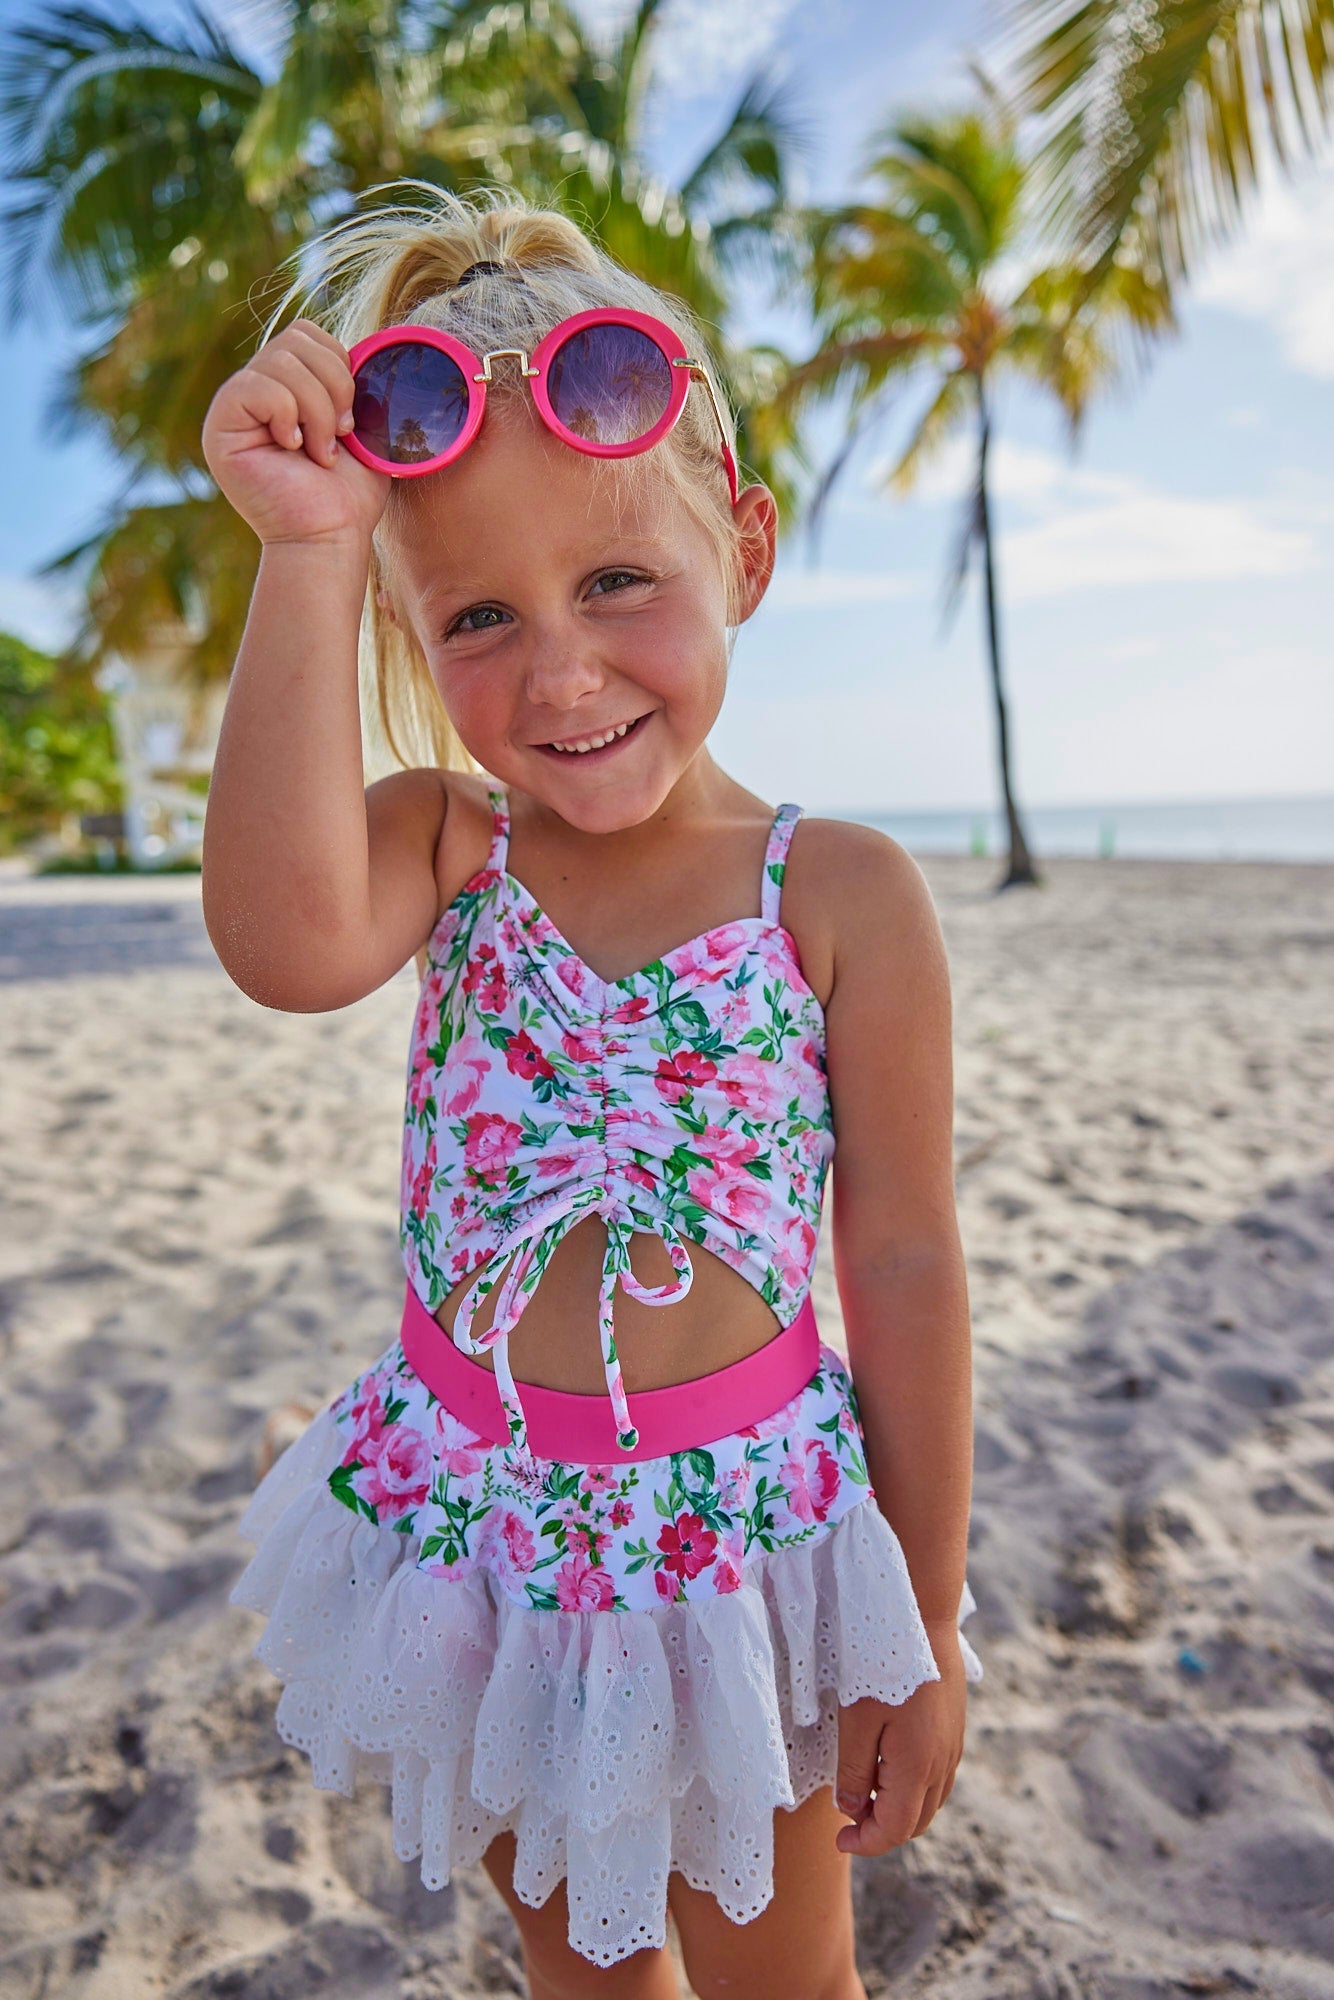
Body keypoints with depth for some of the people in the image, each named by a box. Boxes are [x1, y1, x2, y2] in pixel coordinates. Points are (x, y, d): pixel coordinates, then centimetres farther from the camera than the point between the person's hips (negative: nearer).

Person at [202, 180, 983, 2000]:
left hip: (738, 1530, -2)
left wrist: (927, 1627, -4)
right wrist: (308, 553, -30)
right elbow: (289, 945, -32)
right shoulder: (440, 842, -8)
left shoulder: (843, 894, -15)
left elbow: (904, 1264, -10)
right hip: (471, 1513, 3)